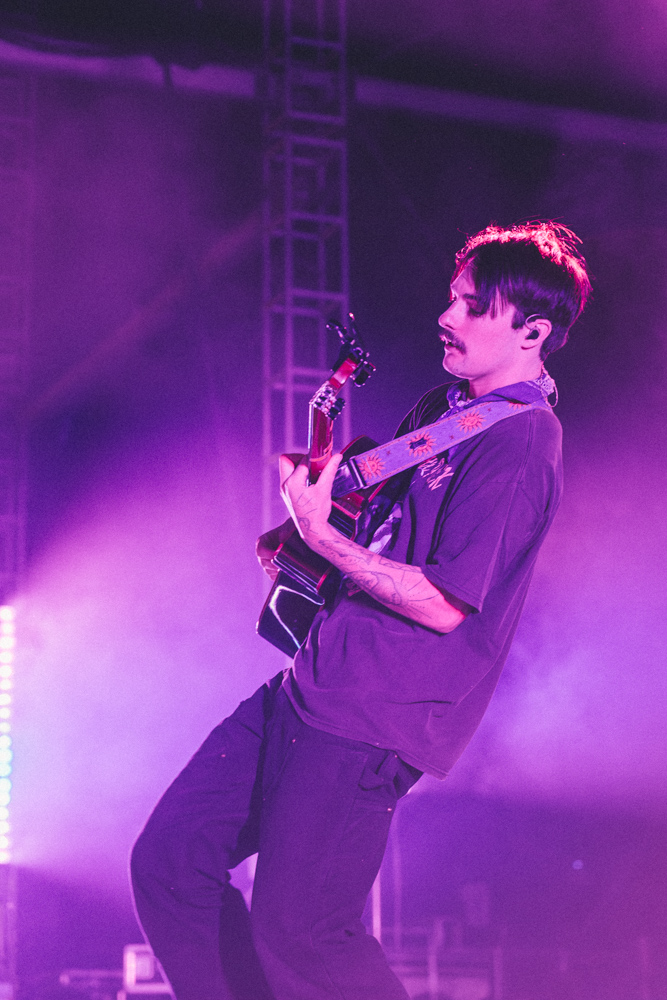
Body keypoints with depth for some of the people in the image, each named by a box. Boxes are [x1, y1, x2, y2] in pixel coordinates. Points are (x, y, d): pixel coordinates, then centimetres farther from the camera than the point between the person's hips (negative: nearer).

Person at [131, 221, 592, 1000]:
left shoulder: (518, 444, -16)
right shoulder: (442, 406, 13)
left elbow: (442, 606, -21)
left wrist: (321, 535, -18)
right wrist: (298, 541, 11)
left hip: (370, 721, -9)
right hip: (313, 681, 10)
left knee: (297, 931, -9)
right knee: (168, 862, 9)